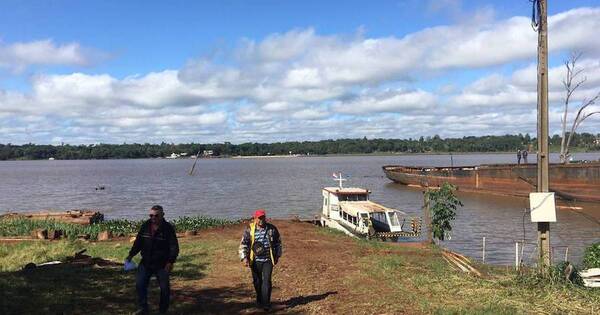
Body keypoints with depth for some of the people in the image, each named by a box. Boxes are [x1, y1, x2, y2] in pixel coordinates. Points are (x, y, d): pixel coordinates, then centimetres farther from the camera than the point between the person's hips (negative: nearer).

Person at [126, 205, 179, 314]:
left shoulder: (168, 228, -10)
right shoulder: (145, 226, 3)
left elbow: (174, 247, -12)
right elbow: (138, 242, 12)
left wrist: (171, 261, -24)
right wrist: (131, 255, 1)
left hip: (162, 264, -4)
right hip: (146, 262, 4)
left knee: (164, 287, 3)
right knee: (140, 284, 2)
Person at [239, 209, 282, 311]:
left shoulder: (272, 228, 0)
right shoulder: (249, 229, -4)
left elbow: (278, 242, 13)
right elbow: (243, 244, -3)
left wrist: (277, 255, 14)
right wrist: (244, 257, -12)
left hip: (268, 260, 0)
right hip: (255, 260, 1)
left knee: (266, 281, -8)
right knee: (257, 281, 12)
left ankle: (266, 303, -2)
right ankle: (259, 301, 32)